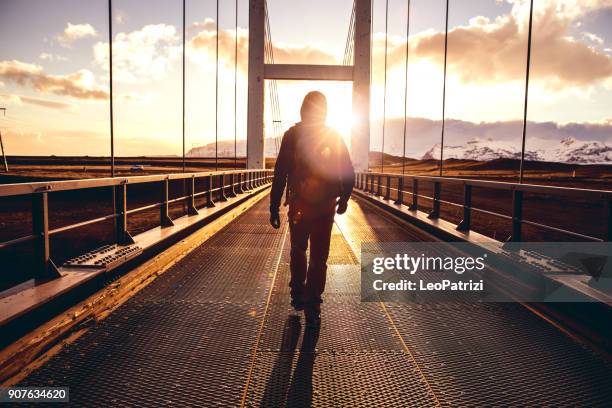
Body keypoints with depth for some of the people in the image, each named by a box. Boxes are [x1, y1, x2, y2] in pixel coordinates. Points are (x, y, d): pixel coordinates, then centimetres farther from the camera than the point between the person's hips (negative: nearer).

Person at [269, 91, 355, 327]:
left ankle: (299, 296, 24)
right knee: (319, 258, 8)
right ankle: (312, 308, 10)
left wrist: (274, 207, -4)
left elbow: (280, 174, -7)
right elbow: (349, 174, 2)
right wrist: (343, 199, 15)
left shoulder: (292, 135, -3)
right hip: (325, 207, 1)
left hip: (298, 205, 0)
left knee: (298, 251, 22)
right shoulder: (335, 137, 2)